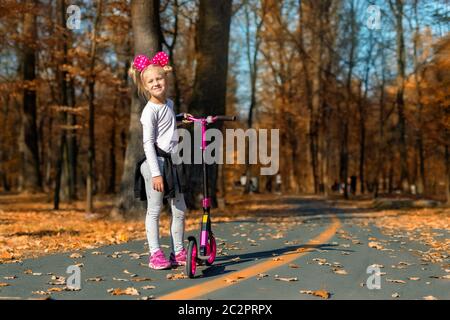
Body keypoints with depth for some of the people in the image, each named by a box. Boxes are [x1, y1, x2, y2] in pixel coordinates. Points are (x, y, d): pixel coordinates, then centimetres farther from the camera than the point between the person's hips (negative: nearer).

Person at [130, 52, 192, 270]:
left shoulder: (169, 104, 14)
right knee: (154, 210, -4)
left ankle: (178, 252, 18)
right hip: (155, 162, -8)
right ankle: (155, 254, 0)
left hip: (172, 162, 8)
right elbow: (148, 143, -16)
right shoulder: (150, 111, -10)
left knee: (179, 210, 9)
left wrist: (180, 118, 22)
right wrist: (156, 173, -22)